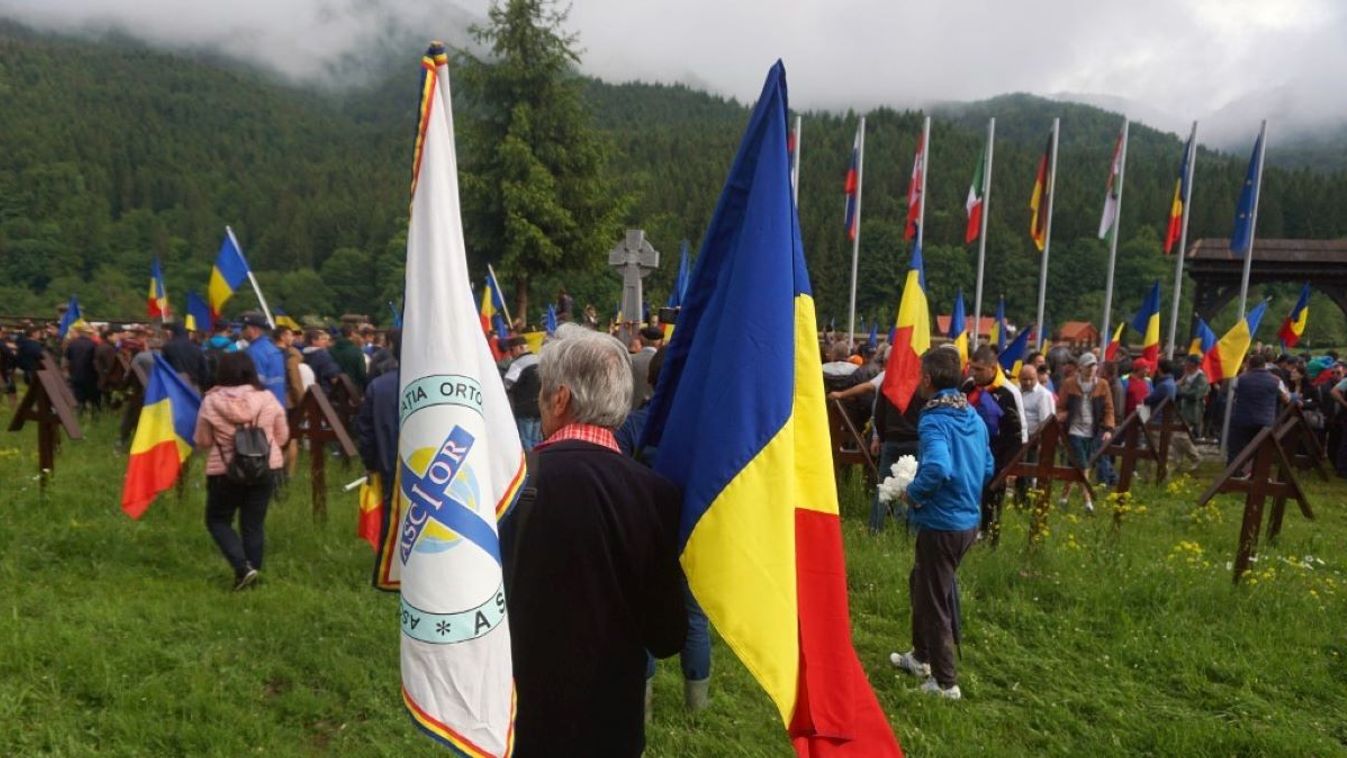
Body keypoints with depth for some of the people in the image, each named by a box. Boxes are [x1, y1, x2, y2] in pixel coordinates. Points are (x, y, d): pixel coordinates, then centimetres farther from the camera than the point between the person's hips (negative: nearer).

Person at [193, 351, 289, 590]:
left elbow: (202, 442, 0)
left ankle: (242, 567, -1)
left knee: (217, 520, 15)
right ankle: (251, 573, 16)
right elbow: (282, 437, 4)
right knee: (253, 524, 12)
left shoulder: (211, 401, -8)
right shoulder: (267, 398, -5)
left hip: (225, 471, -2)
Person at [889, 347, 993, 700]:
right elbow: (987, 467, 14)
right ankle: (922, 656, 40)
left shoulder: (934, 420, -21)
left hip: (942, 523, -9)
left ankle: (946, 682, 17)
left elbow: (937, 469, -36)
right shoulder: (973, 415, 6)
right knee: (922, 583, 26)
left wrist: (912, 493, -18)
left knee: (933, 600, 6)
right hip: (969, 519, 9)